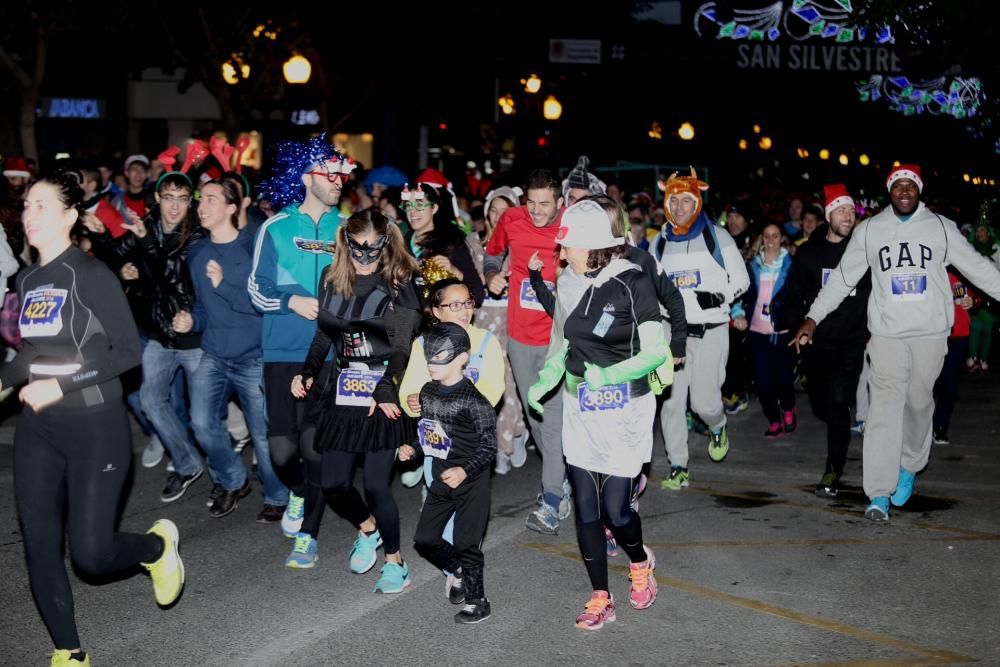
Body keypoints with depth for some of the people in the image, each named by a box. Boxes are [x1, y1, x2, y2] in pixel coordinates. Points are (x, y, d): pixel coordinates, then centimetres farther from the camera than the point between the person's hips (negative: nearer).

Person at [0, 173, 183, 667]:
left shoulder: (91, 274, -11)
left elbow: (129, 351, -14)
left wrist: (62, 386, -19)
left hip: (95, 426, -6)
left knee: (90, 553, -7)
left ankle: (158, 545, 25)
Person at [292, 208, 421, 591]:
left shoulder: (399, 286, -6)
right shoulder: (332, 280, 7)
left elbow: (402, 347, -9)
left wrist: (384, 393, -18)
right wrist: (307, 374, 6)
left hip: (384, 394, -5)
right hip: (342, 391, 5)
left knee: (375, 485, -7)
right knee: (333, 483, 6)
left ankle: (395, 562, 14)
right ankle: (368, 529, 37)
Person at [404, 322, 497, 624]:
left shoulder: (472, 399, -19)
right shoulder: (427, 392, 3)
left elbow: (488, 444, -16)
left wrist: (464, 470, -25)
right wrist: (410, 448, 1)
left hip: (471, 482, -7)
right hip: (440, 479, 7)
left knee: (466, 543, 0)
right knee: (424, 539, 10)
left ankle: (477, 601, 17)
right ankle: (458, 571, 36)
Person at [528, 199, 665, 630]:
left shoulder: (631, 283, -14)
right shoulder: (570, 285, 3)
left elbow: (656, 352, -16)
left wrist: (607, 375, -26)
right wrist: (546, 379, 0)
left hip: (624, 412, -5)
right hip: (580, 411, 5)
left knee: (615, 510, -2)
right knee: (585, 509, 6)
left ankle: (640, 562, 32)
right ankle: (600, 599, 18)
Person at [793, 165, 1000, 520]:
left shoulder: (941, 227, 3)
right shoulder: (869, 230, 3)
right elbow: (842, 278, 7)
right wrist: (813, 318, 1)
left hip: (931, 332, 1)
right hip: (887, 334, -1)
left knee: (919, 403, 11)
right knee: (885, 408, -8)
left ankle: (909, 466, 35)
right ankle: (879, 495, -8)